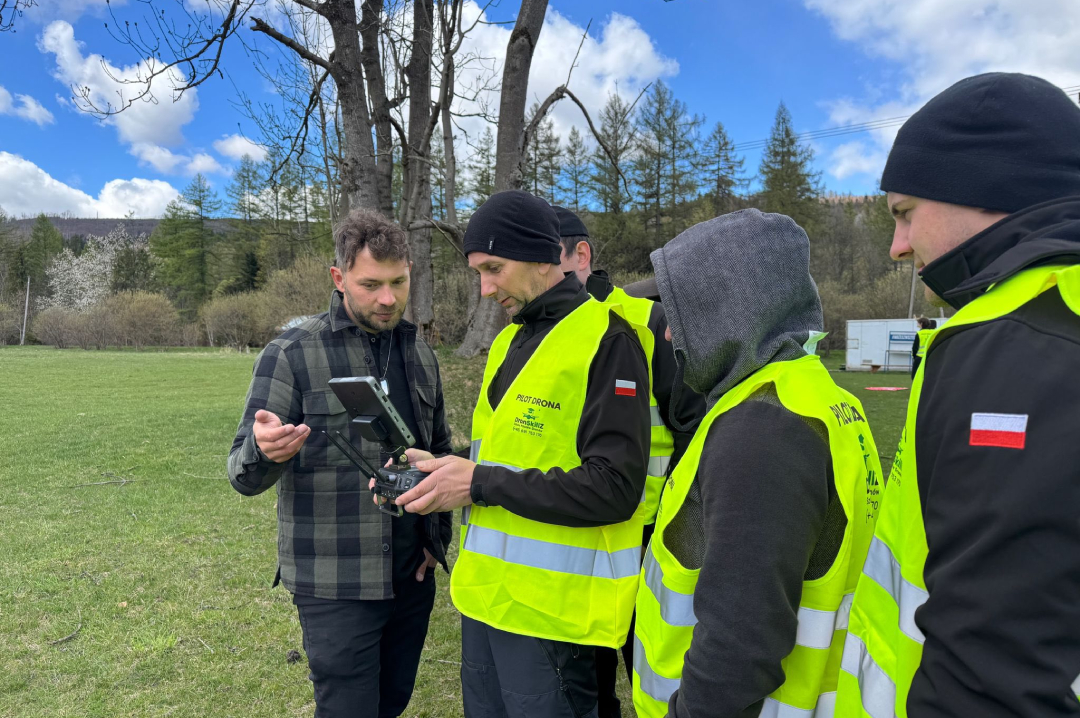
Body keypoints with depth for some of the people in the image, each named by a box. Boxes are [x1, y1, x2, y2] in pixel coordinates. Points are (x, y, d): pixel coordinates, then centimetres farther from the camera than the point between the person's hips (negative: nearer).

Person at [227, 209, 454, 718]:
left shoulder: (420, 354, 5)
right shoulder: (290, 355, -10)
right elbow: (244, 475, -11)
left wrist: (438, 537, 7)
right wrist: (264, 451, -34)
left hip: (413, 578, 5)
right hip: (336, 587, -5)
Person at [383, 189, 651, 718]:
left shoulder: (606, 341, -15)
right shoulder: (510, 340, 12)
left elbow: (614, 489, -21)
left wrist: (481, 484, -19)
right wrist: (440, 468, 0)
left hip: (550, 609, -8)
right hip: (486, 592, 8)